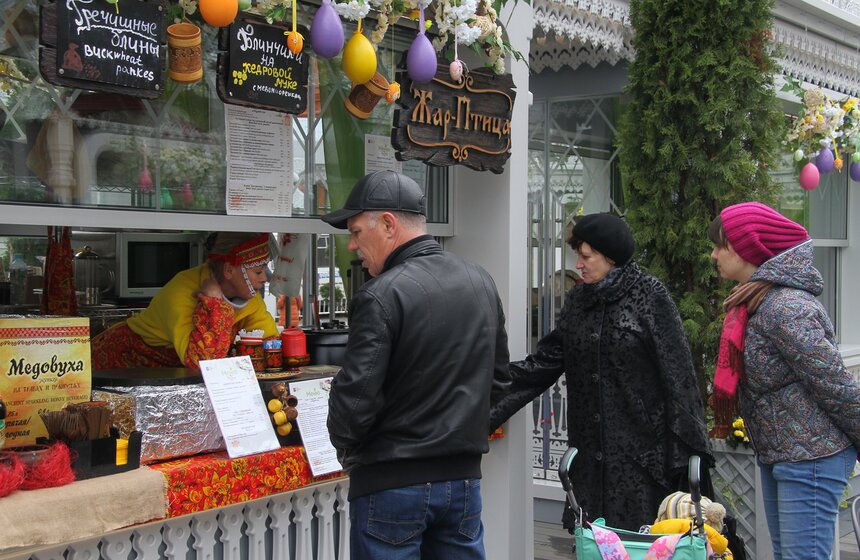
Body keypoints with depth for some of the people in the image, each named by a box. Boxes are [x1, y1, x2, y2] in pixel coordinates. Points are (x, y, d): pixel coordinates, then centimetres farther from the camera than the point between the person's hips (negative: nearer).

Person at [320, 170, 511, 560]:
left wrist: (347, 451, -1)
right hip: (465, 478, 7)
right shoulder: (482, 283, 6)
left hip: (392, 483, -6)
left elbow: (355, 396, -19)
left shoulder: (381, 297, -17)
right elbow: (498, 378, 14)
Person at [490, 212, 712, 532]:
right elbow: (545, 362, 9)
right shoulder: (578, 300, 11)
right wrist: (490, 409, 2)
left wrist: (689, 443, -13)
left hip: (641, 444, -5)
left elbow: (677, 371, -9)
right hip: (591, 451, 5)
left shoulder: (650, 296, -6)